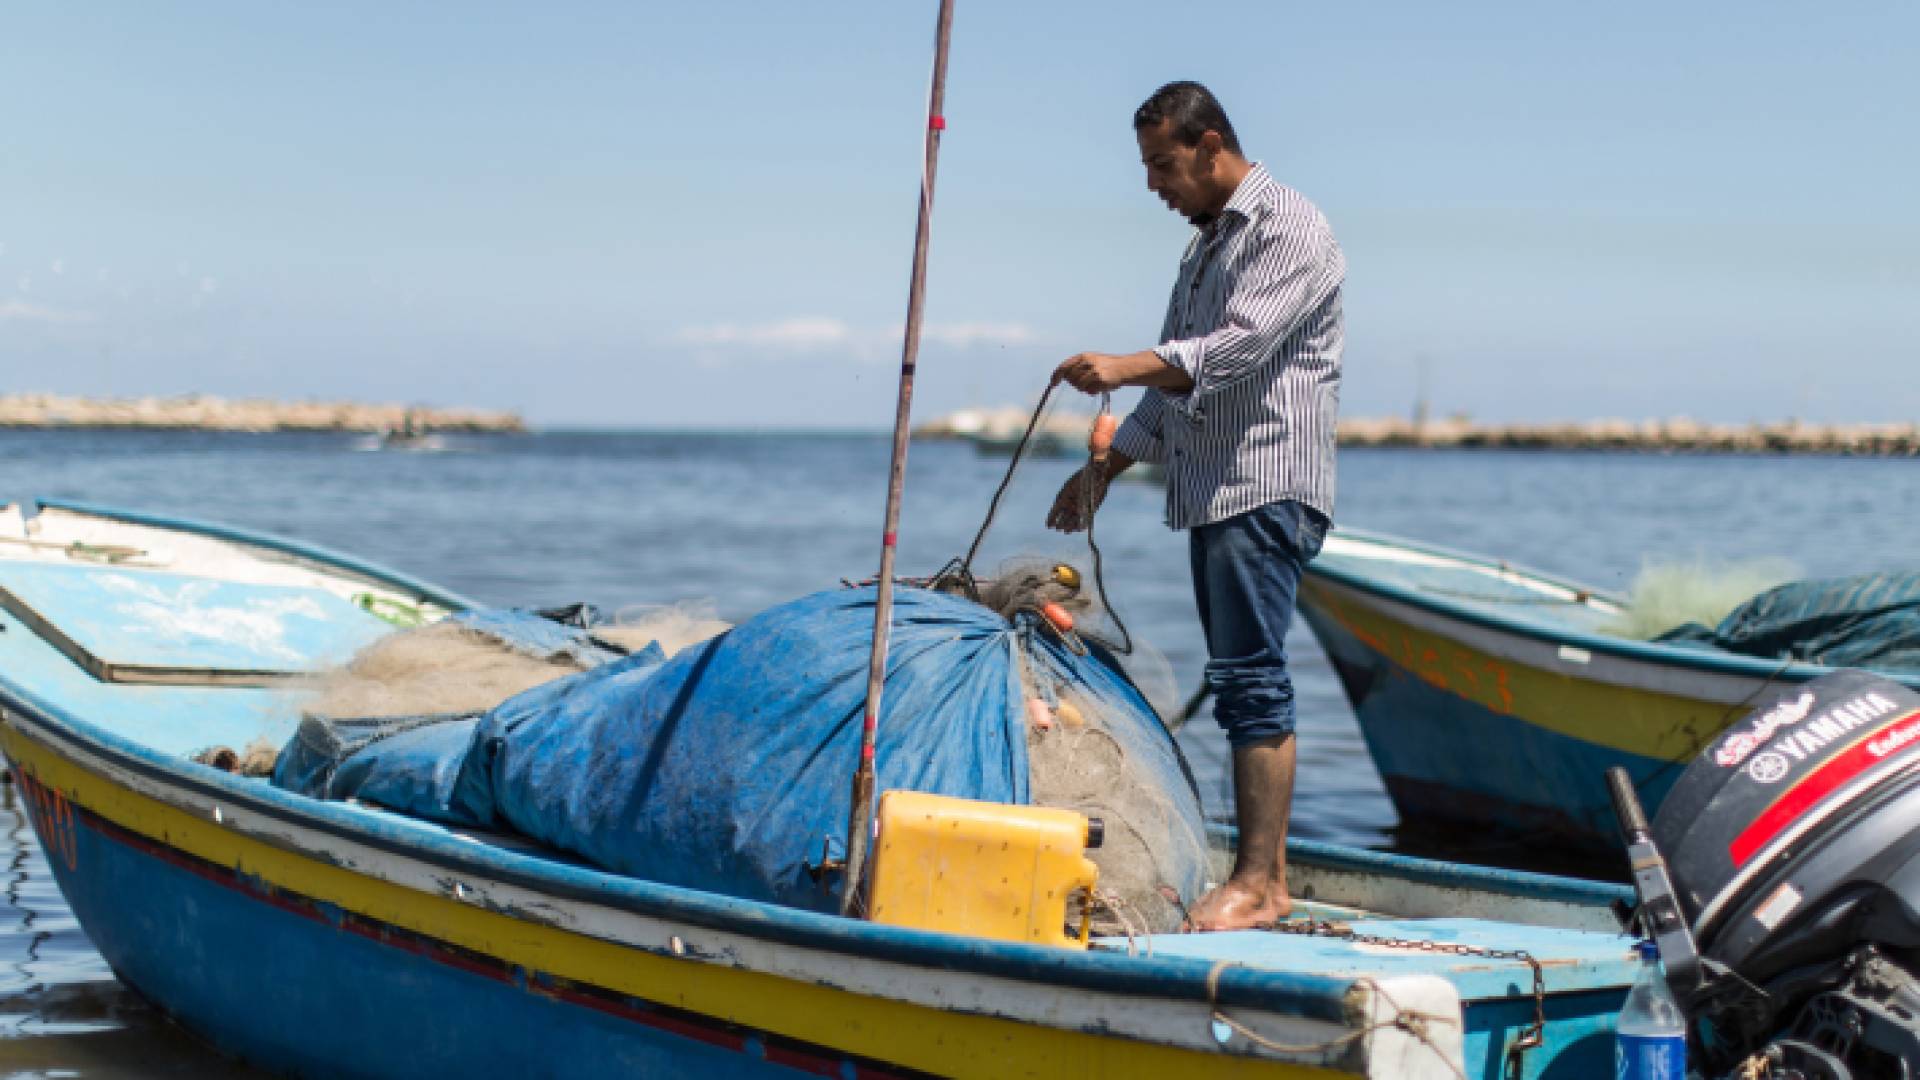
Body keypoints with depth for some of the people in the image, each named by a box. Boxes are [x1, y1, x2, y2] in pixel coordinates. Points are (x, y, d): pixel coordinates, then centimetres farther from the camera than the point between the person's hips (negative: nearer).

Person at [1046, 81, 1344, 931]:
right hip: (1212, 495, 9)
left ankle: (1258, 883, -14)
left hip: (1267, 489, -9)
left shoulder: (1289, 230, -7)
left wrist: (1124, 367, -29)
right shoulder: (1206, 244, 22)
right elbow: (1178, 380, 28)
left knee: (1249, 676, -14)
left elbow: (1237, 347, -20)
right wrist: (1106, 468, 23)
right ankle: (1266, 874, 10)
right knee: (1242, 683, 7)